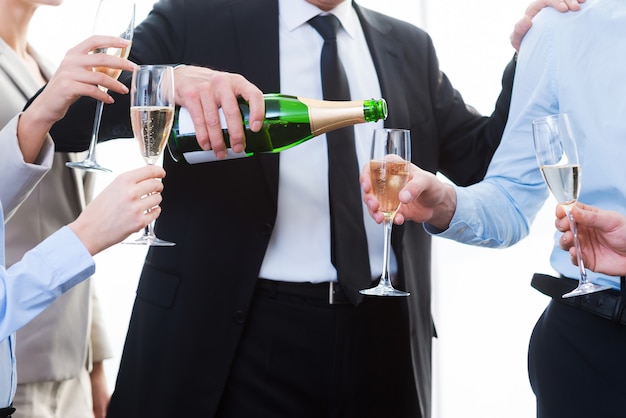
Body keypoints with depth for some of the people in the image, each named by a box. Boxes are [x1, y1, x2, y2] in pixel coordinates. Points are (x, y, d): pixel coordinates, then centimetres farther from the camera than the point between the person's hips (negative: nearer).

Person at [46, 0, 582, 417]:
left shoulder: (409, 48, 14)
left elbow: (481, 163, 9)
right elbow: (62, 117, -7)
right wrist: (168, 79, -25)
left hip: (382, 337, 4)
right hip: (236, 334, -3)